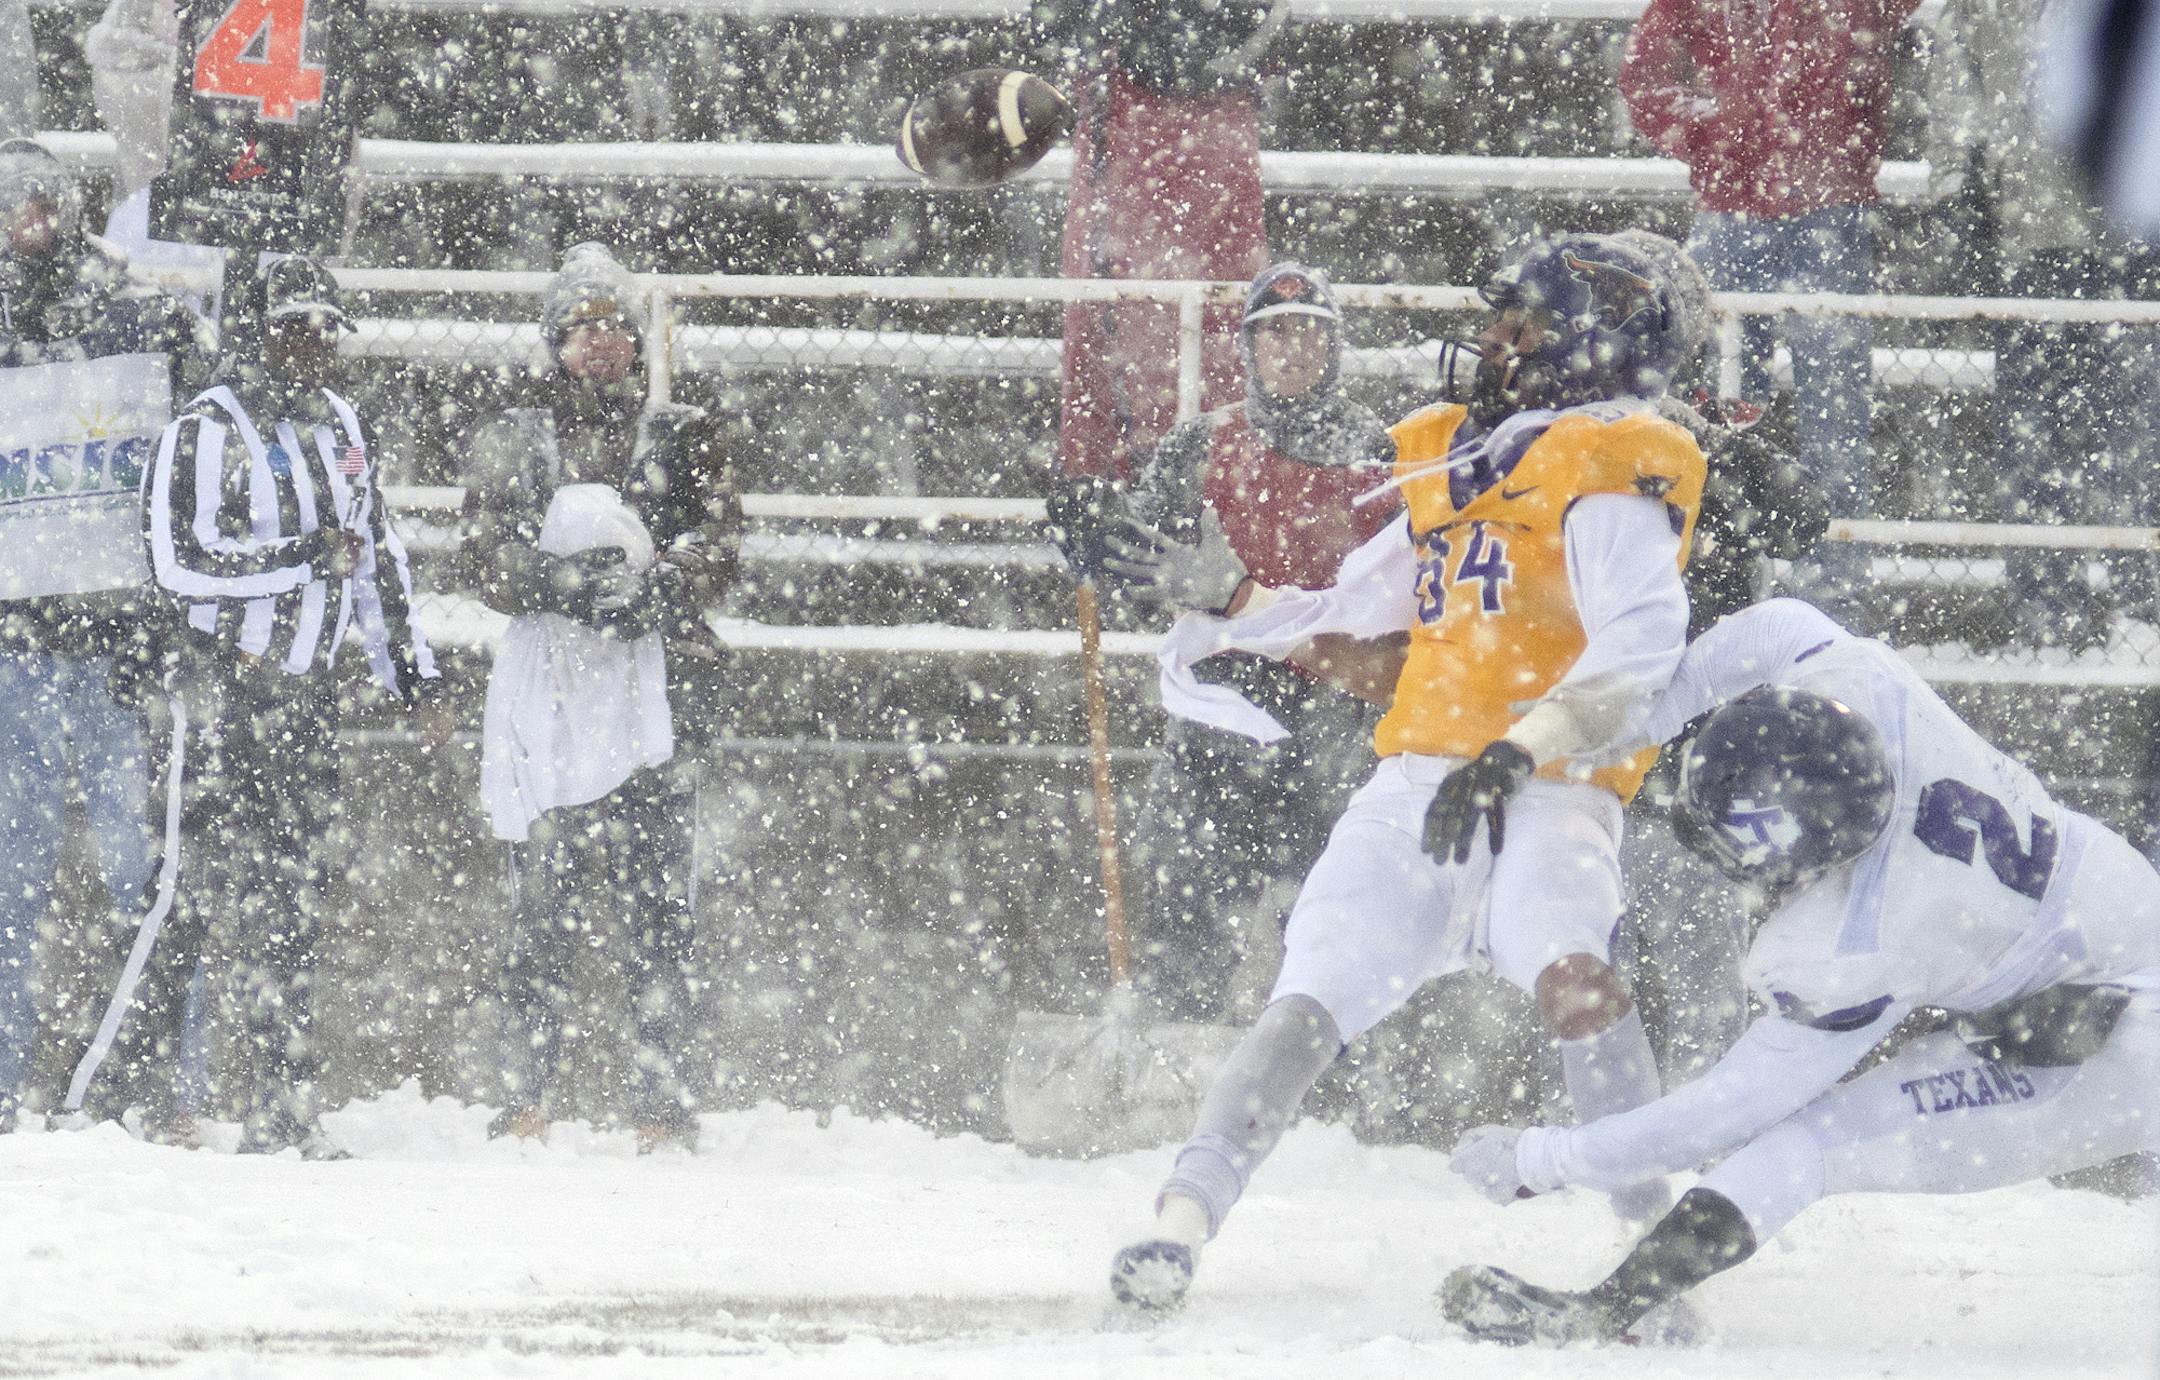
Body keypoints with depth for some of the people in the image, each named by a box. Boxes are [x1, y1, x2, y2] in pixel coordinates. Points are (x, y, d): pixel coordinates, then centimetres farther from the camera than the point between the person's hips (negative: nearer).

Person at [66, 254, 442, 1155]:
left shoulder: (342, 429, 13)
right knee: (204, 881, -8)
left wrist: (414, 677, 19)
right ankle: (112, 1082, 2)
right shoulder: (205, 433, -9)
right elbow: (181, 561, -18)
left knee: (292, 897, 2)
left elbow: (378, 559, 21)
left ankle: (281, 1111, 3)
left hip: (305, 690, 6)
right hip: (221, 684, -6)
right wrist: (306, 556, -17)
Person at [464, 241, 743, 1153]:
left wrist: (652, 582, -15)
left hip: (655, 677, 0)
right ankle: (532, 1088, -2)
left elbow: (719, 549, 5)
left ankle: (661, 1096, -8)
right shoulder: (512, 442, 16)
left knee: (657, 900, -8)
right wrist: (569, 581, -15)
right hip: (549, 679, 0)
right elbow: (489, 560, 4)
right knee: (547, 892, -7)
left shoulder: (681, 438, 16)